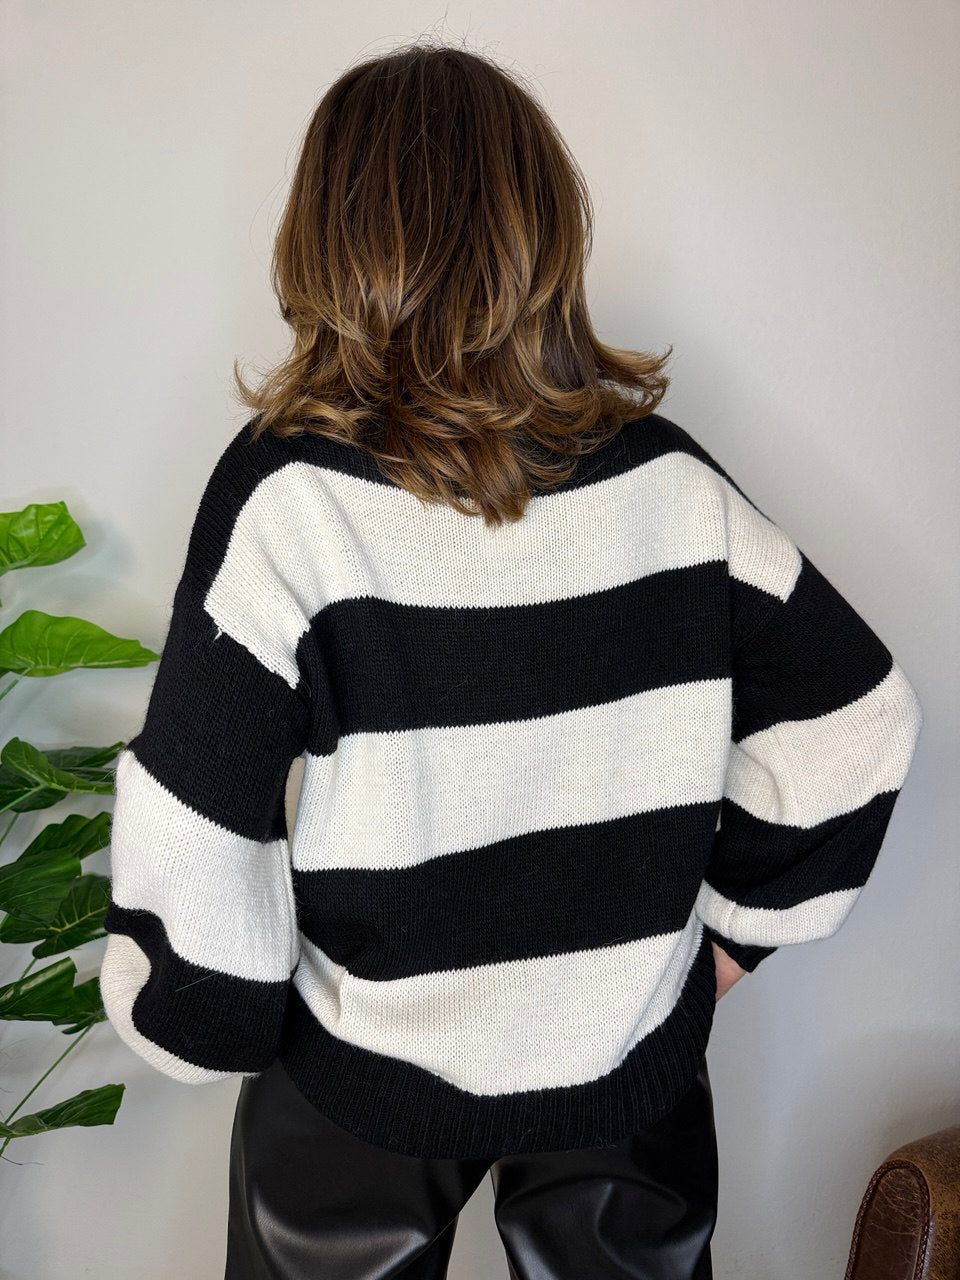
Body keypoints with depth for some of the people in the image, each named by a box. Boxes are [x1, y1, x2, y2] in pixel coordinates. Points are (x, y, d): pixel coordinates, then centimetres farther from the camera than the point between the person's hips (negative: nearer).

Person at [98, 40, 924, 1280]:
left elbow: (194, 835, -20)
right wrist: (737, 920, 6)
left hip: (368, 1082, -2)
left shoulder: (289, 491, -21)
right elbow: (855, 714, -4)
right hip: (630, 1057, 3)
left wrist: (213, 1025, -2)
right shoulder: (670, 479, -12)